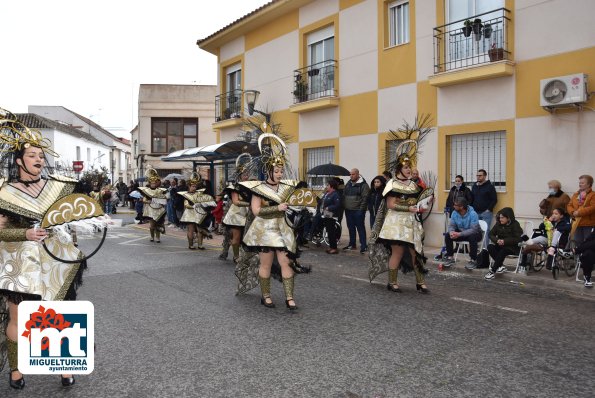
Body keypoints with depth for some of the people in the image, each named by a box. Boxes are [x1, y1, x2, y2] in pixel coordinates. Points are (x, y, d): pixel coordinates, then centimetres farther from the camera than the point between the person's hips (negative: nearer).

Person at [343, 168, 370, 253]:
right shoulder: (348, 184, 14)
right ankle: (352, 244, 23)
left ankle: (363, 246, 2)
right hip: (348, 210, 7)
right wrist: (344, 206, 10)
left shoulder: (363, 185, -8)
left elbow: (365, 198, -13)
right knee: (351, 228, 13)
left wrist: (361, 209, -18)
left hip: (357, 211, -7)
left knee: (360, 228, -3)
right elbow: (344, 195, 18)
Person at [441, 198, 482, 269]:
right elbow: (451, 225, -8)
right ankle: (450, 257, -4)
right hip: (460, 232, 5)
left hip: (474, 233, -5)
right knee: (447, 235, -18)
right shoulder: (454, 213, -11)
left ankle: (473, 260, -23)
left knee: (472, 237, -38)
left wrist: (459, 234, -40)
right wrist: (451, 232, -32)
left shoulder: (472, 214, -28)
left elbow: (474, 229, -33)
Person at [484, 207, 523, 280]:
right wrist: (497, 240, -16)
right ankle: (501, 266, -23)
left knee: (503, 251, -35)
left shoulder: (515, 224, -8)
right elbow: (491, 234, 5)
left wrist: (504, 241, -23)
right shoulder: (498, 224, 4)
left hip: (512, 247, -5)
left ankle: (493, 271, -31)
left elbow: (518, 239, -15)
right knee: (490, 247, -23)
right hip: (500, 245, 5)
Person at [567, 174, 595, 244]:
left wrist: (579, 212, -19)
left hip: (588, 224, -6)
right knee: (577, 243, 12)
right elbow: (569, 206, 11)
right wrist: (573, 212, -9)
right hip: (577, 224, 6)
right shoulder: (575, 194, 14)